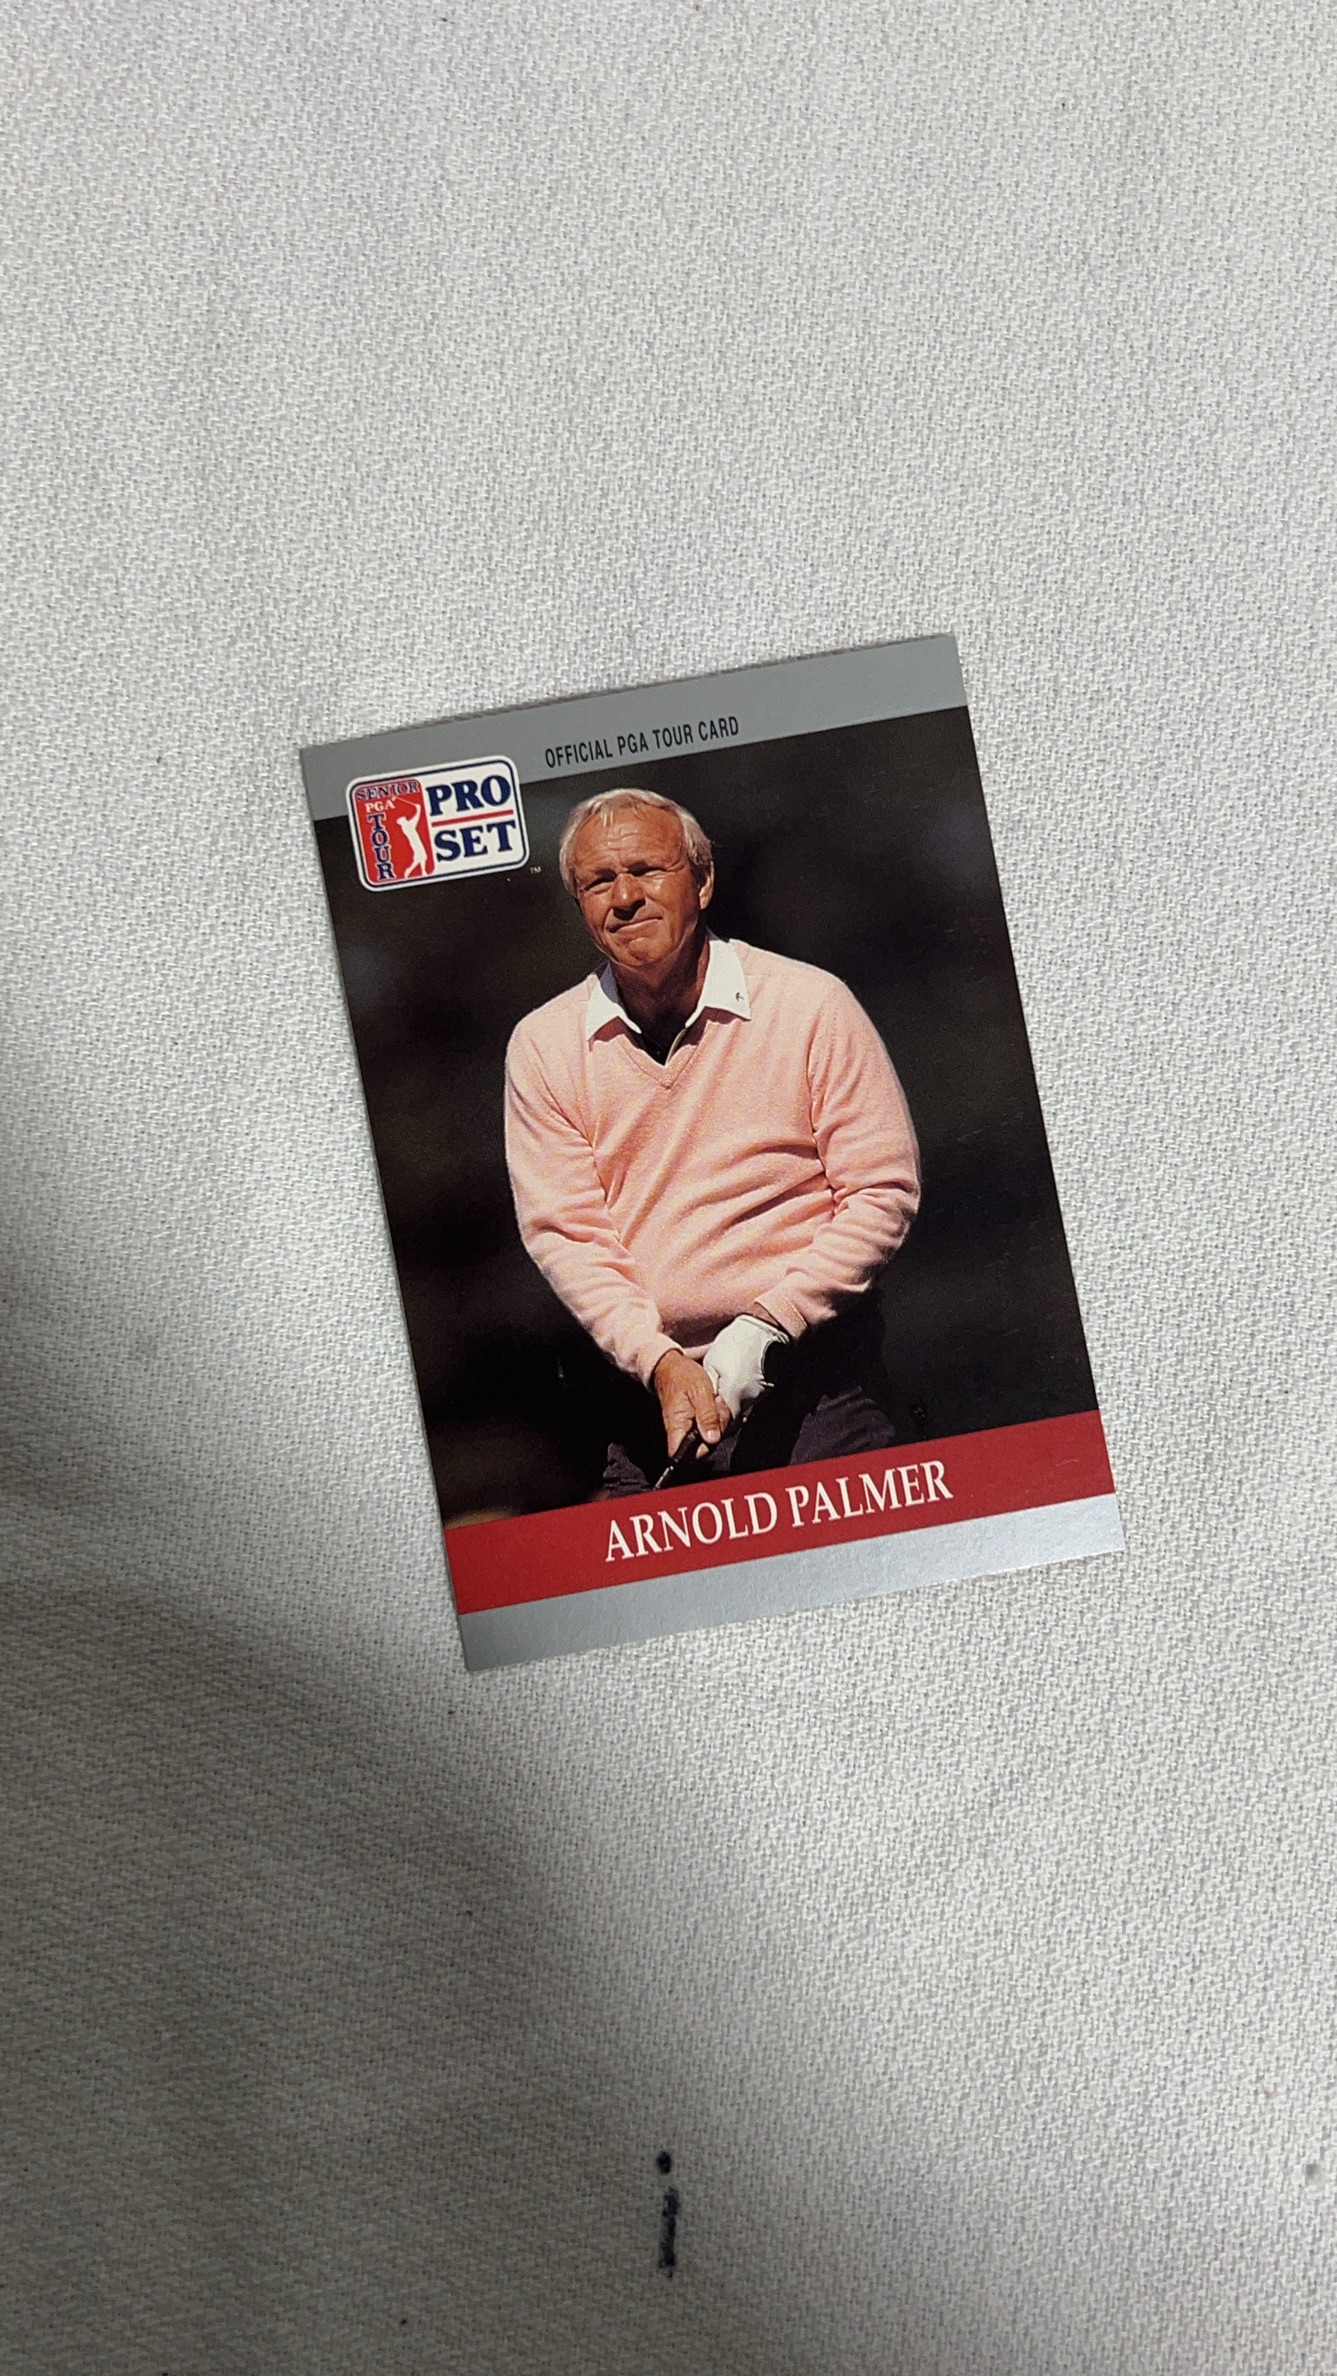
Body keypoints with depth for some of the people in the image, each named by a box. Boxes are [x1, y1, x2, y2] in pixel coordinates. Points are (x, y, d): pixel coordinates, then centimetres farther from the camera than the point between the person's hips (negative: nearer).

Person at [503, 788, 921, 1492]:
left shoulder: (811, 1004, -5)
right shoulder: (542, 1046, 1)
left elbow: (884, 1190, -5)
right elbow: (561, 1230, -1)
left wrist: (765, 1326, -13)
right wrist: (660, 1361, -15)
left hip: (816, 1385, -1)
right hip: (648, 1389, 2)